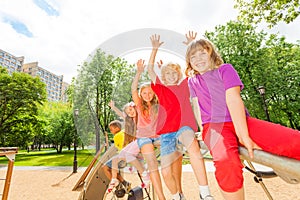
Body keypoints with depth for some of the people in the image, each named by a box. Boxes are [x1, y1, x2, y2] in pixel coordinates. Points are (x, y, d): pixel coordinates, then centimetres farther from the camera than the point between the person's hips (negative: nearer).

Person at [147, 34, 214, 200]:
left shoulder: (184, 86, 16)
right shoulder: (160, 89, 16)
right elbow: (150, 70, 13)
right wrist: (155, 48, 10)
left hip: (183, 126, -1)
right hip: (166, 132, 2)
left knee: (193, 146, -37)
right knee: (166, 173, -3)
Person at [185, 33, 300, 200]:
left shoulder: (225, 69, 6)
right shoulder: (192, 81, 15)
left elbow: (233, 99, -8)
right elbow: (197, 106, 11)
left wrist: (244, 136, -16)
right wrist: (202, 130, 1)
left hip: (241, 122, 1)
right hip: (214, 125, 0)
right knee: (227, 164, -33)